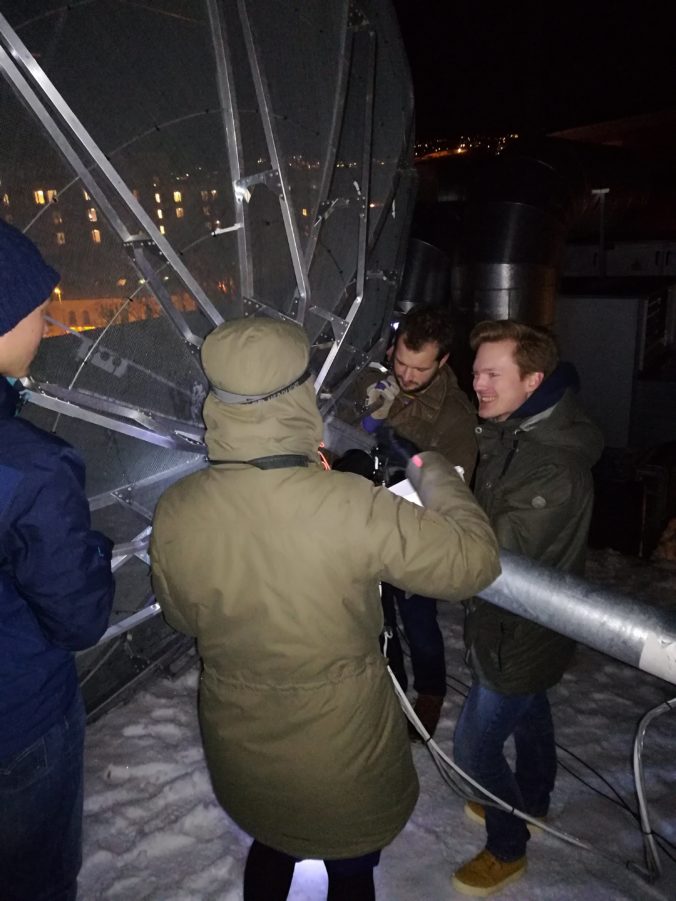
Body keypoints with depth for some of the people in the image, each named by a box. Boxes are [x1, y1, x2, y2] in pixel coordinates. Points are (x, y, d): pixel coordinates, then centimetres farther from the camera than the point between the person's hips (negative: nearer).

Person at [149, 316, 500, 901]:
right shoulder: (351, 506, -33)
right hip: (344, 757, -3)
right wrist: (437, 473, -5)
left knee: (270, 850, 34)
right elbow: (475, 559, -20)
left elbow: (184, 619, -1)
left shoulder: (174, 512, -19)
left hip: (240, 752, 4)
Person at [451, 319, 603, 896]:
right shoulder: (513, 435, -2)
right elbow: (486, 520, 7)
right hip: (517, 625, 9)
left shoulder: (557, 470, -32)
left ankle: (508, 850, 31)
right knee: (529, 712, 28)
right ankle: (532, 803, 54)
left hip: (521, 635, -9)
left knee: (476, 744, 6)